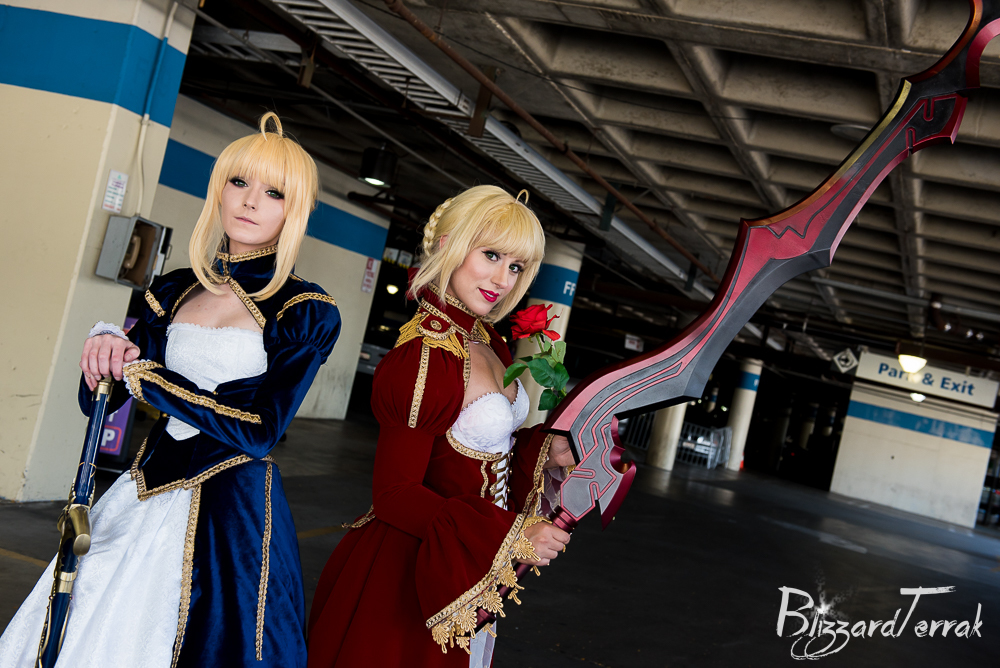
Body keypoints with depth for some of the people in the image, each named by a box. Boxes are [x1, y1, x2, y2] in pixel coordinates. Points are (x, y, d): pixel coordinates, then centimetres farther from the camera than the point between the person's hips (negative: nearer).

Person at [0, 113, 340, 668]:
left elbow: (259, 430, -16)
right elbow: (96, 401, 9)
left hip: (229, 511, -5)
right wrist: (105, 351, -15)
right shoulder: (174, 291, 8)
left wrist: (142, 373, -13)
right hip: (143, 493, 5)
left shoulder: (305, 311, -7)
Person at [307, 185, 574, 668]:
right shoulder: (424, 359, -23)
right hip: (415, 571, -9)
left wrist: (544, 453, -2)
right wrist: (510, 536, -24)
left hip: (472, 567, 9)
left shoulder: (487, 341, 3)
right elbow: (394, 494, -22)